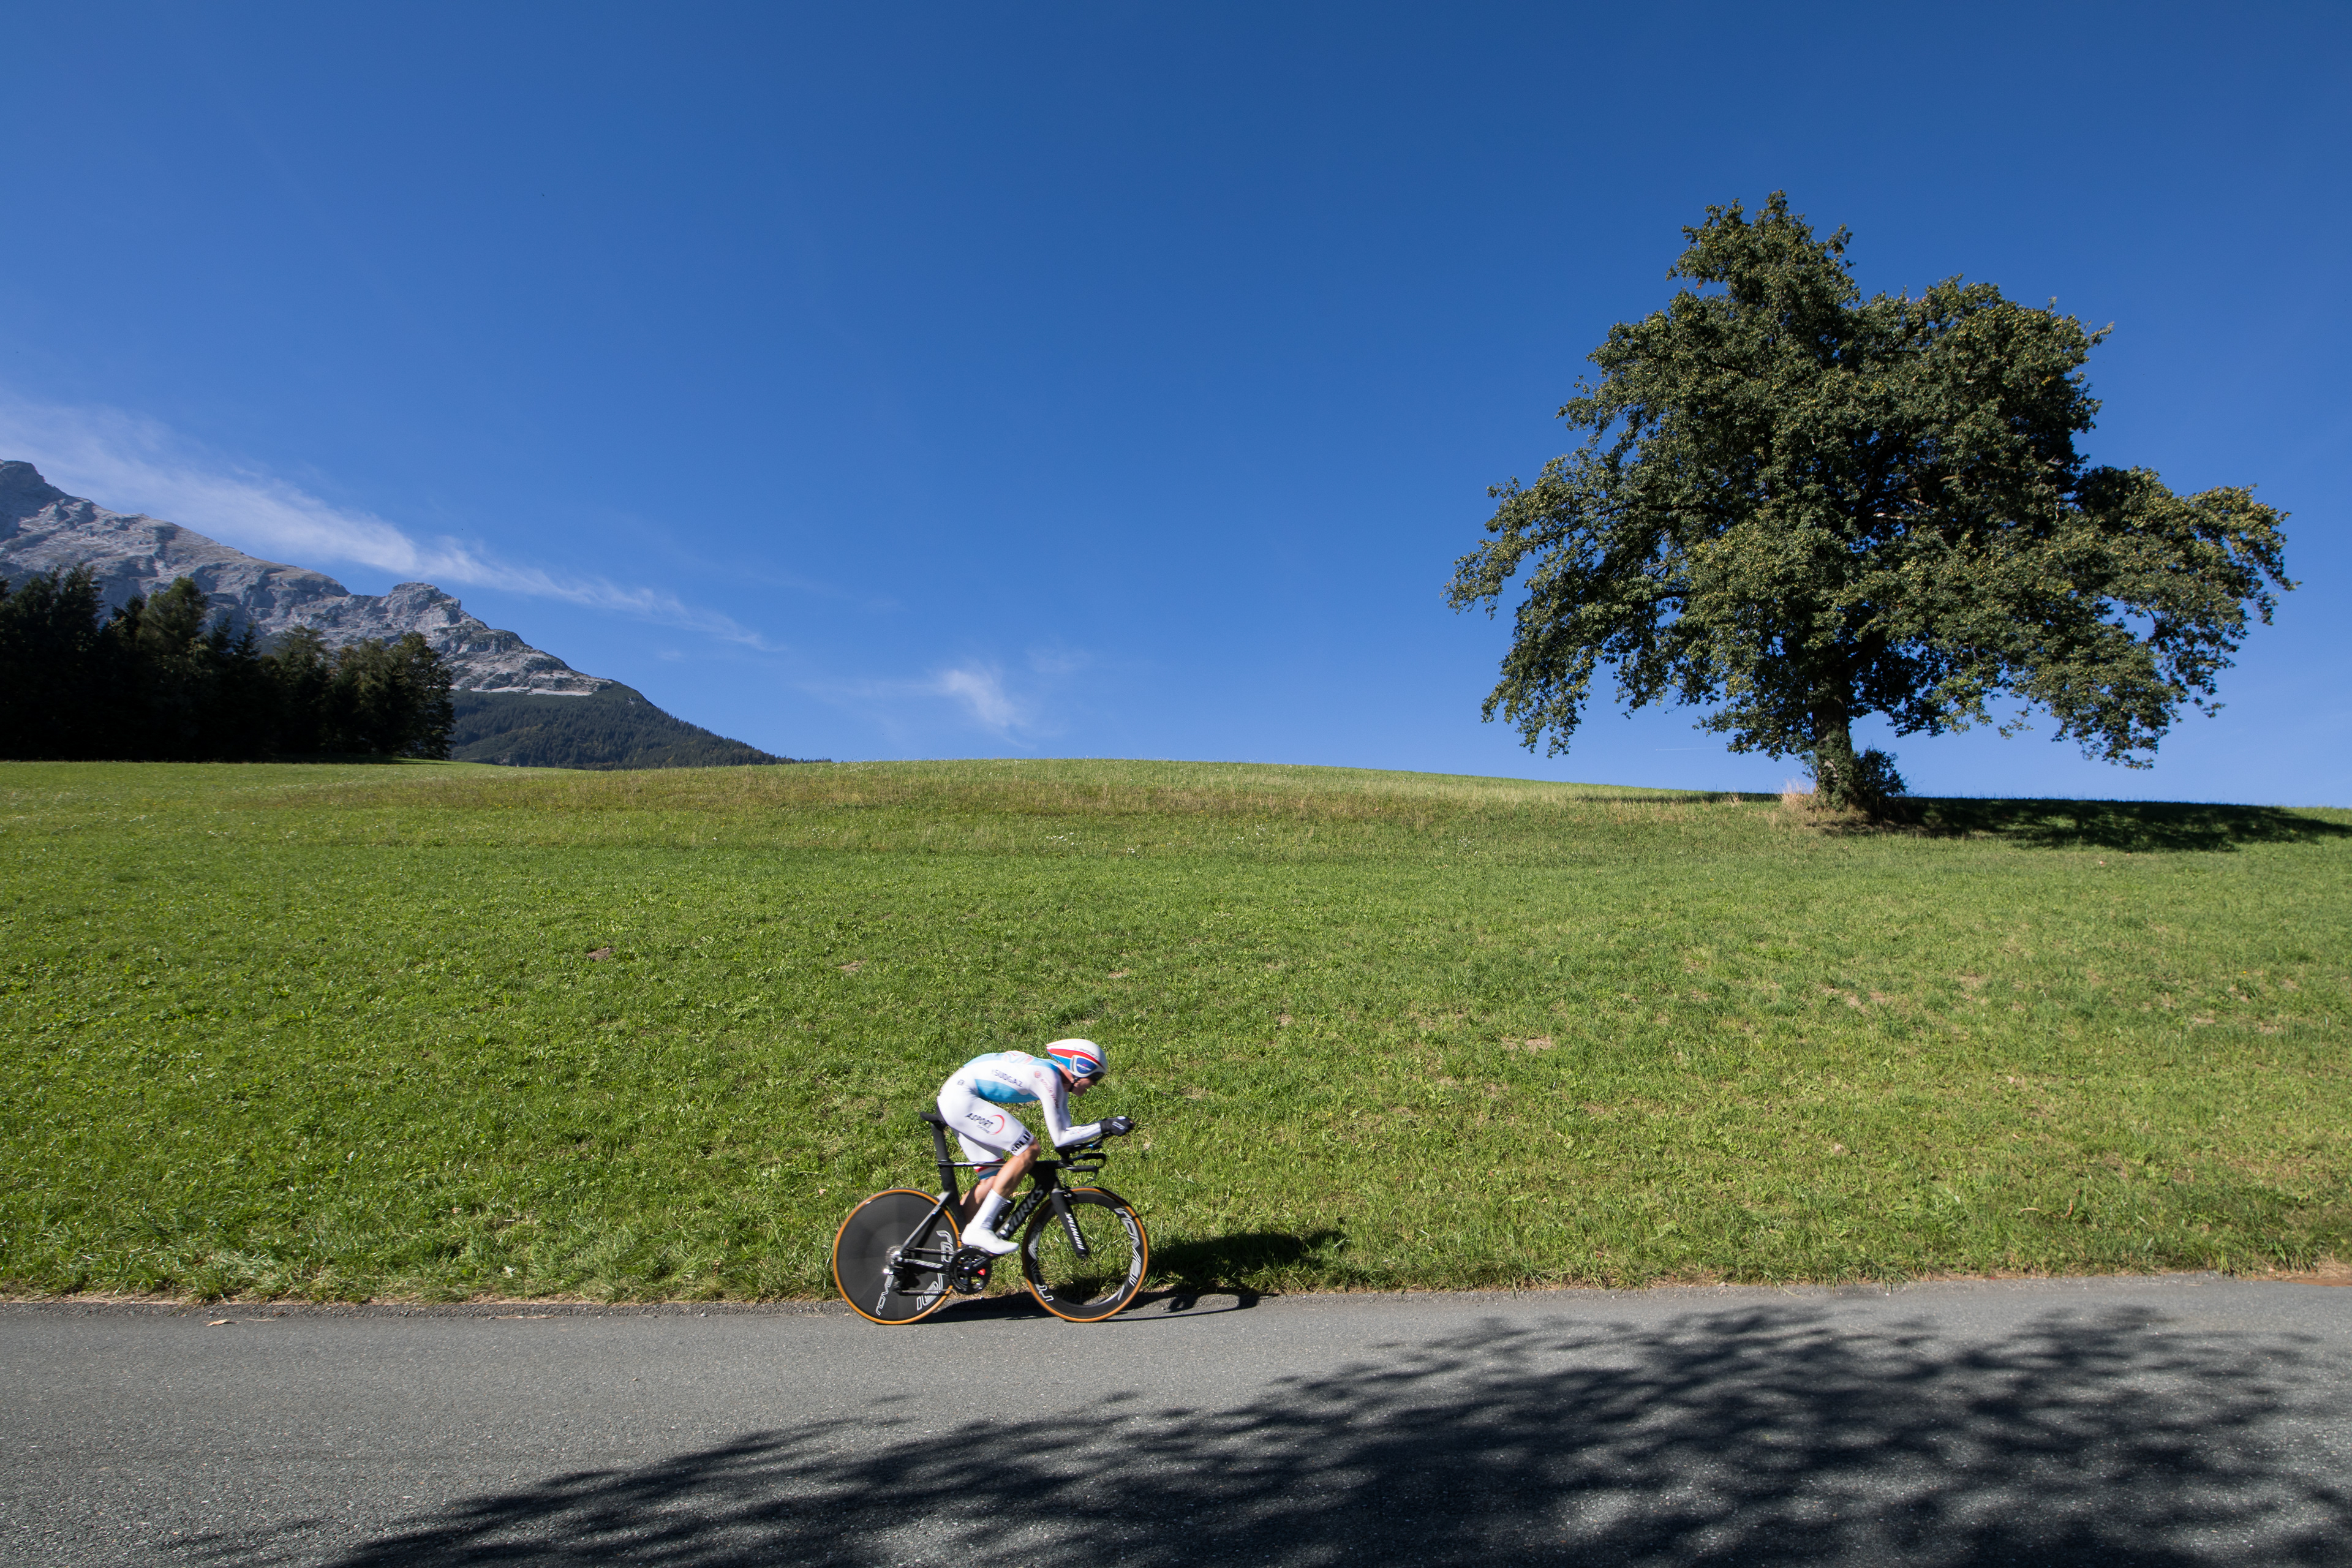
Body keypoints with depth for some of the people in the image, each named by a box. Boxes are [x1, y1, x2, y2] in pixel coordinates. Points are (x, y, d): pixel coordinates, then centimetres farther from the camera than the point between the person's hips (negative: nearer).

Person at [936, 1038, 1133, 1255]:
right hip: (961, 1099, -10)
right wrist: (1103, 1126, -14)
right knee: (1028, 1151, -14)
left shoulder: (1059, 1080, 10)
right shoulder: (1049, 1078, -17)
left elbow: (1064, 1130, 15)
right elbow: (1059, 1138, -17)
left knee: (992, 1178, 10)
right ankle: (980, 1229, -14)